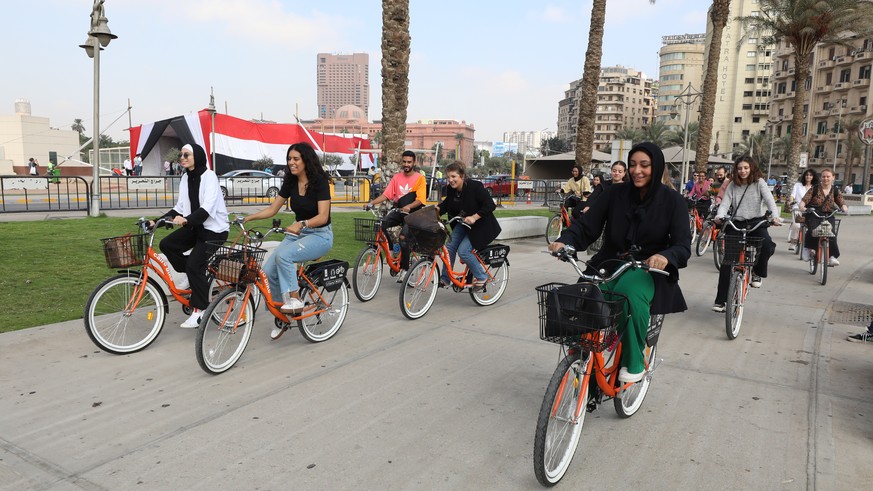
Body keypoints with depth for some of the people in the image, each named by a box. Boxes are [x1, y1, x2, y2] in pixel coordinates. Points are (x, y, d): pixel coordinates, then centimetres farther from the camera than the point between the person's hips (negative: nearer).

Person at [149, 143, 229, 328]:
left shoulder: (209, 176, -15)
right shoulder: (185, 178, 7)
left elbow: (207, 208, -27)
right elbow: (180, 208, 8)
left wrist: (186, 220, -41)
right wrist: (158, 221, -4)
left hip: (214, 229, -7)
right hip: (195, 226, 7)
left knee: (194, 265, -17)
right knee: (167, 244, -11)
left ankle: (200, 310, -1)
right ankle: (190, 276, 12)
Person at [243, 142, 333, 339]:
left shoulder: (320, 181, -14)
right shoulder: (290, 182, 5)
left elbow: (323, 216, -22)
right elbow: (273, 209, 9)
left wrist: (302, 224, -37)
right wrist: (248, 218, -4)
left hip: (319, 235, -6)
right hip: (297, 233, 6)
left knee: (283, 255, -33)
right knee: (268, 271, -10)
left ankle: (295, 299, -17)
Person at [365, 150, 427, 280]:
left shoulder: (420, 178, -5)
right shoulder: (397, 177, 7)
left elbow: (420, 200, -15)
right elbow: (386, 194, 0)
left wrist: (408, 206, -34)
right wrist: (371, 202, -15)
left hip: (412, 212, -4)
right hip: (398, 210, 4)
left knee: (403, 236, -23)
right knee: (381, 224, -24)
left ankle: (404, 268, -7)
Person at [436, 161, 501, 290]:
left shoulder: (475, 186, -24)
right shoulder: (451, 189, -5)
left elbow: (490, 205, -26)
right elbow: (447, 203, 10)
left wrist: (474, 217, -34)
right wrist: (437, 209, -11)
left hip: (480, 225, -7)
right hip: (462, 223, 7)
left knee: (463, 250, -18)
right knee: (450, 246, -5)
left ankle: (481, 277, 1)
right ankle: (445, 279, 8)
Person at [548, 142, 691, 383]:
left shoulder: (672, 200, -1)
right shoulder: (615, 194, 4)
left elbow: (683, 245, -8)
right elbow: (586, 225, -2)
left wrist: (665, 257, -32)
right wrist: (564, 241, -24)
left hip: (648, 269, -2)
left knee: (629, 291, -37)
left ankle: (634, 362, -19)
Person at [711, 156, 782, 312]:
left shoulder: (759, 182, 0)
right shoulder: (733, 185, 6)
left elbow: (769, 200, -12)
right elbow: (725, 203, -4)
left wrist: (775, 216, -31)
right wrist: (719, 215, -26)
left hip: (756, 223, -1)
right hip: (736, 224, 2)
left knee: (768, 246, -33)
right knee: (726, 262, -6)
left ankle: (757, 272, -1)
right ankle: (720, 300, 1)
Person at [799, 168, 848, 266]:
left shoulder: (835, 191, 8)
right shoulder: (814, 189, 0)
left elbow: (842, 203, 5)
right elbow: (804, 200, -6)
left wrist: (844, 208, -19)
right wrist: (802, 207, -28)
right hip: (813, 215, -2)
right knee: (813, 230, -28)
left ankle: (832, 257, -12)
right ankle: (807, 248, -1)